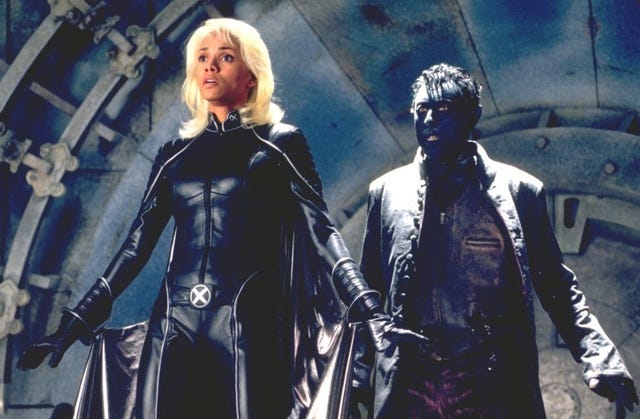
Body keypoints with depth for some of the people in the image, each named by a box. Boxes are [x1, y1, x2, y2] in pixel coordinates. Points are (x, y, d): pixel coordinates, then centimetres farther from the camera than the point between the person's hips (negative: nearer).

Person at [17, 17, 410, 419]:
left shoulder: (282, 143, 6)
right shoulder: (176, 153, 16)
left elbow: (320, 229, -4)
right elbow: (139, 241, 16)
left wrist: (367, 308, -19)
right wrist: (77, 321, 12)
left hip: (249, 322, -4)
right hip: (175, 323, 4)